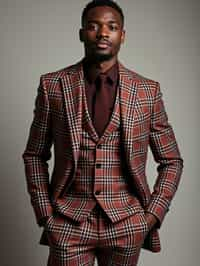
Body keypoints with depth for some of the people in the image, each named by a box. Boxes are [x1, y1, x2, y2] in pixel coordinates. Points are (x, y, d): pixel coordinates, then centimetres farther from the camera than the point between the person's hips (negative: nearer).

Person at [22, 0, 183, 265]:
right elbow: (35, 155, 5)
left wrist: (153, 216, -3)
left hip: (126, 224, 1)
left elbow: (171, 161, 6)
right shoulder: (53, 85, -2)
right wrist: (45, 213, -1)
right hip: (69, 222, 0)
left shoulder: (148, 90, -1)